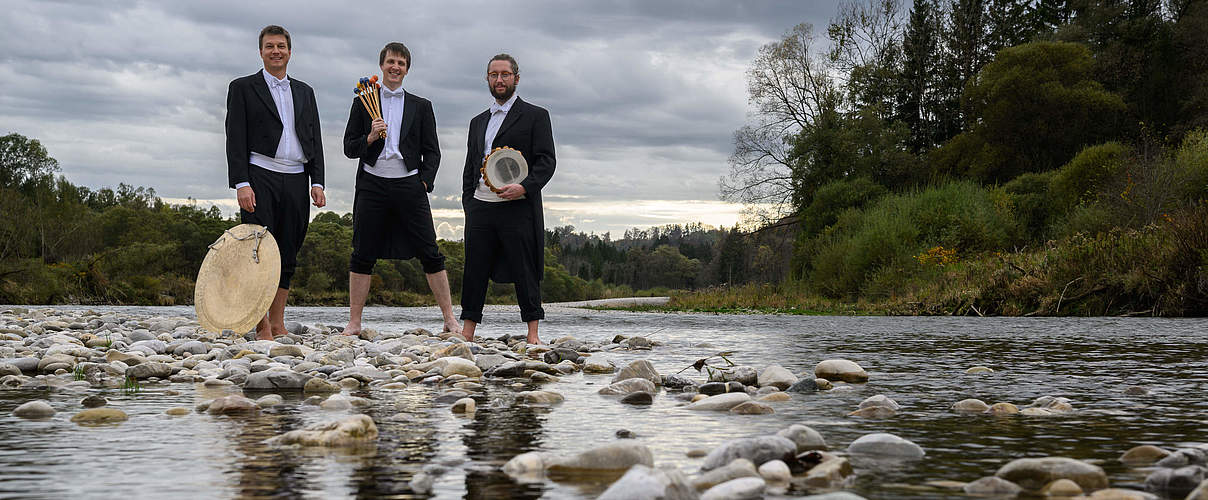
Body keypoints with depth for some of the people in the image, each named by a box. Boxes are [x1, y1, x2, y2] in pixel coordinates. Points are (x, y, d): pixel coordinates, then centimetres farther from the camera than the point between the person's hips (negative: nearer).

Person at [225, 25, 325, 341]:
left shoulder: (304, 92, 19)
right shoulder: (243, 88, 6)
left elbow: (315, 140, 16)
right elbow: (235, 140, -2)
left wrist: (317, 182, 4)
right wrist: (242, 184, -12)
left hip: (296, 182, 4)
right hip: (260, 178, -4)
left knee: (288, 256, 4)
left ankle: (278, 325, 9)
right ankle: (262, 327, -7)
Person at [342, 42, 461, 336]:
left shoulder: (421, 106, 13)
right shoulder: (363, 103, 11)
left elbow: (431, 151, 11)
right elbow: (349, 148, 9)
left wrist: (425, 181, -3)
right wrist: (370, 138, -10)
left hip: (409, 184, 0)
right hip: (372, 184, 0)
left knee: (430, 254, -3)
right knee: (362, 255, 0)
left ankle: (450, 320, 1)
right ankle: (353, 324, 6)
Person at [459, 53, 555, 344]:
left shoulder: (535, 116, 4)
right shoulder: (478, 122, 21)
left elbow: (546, 161, -3)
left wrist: (524, 187, -18)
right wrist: (468, 204, 10)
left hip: (518, 208, -5)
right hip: (480, 208, 5)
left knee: (524, 271, -3)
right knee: (474, 269, 3)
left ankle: (532, 333, 2)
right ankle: (468, 331, 7)